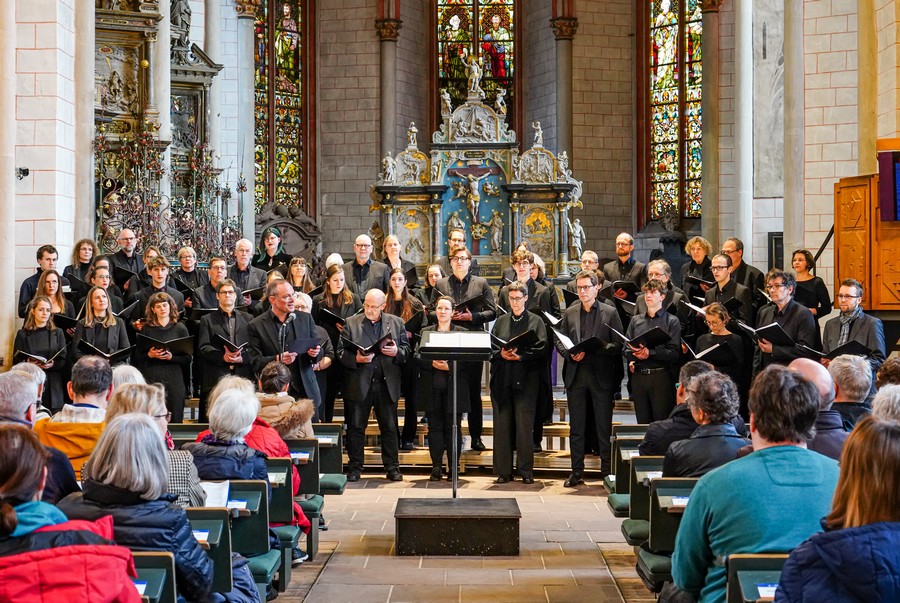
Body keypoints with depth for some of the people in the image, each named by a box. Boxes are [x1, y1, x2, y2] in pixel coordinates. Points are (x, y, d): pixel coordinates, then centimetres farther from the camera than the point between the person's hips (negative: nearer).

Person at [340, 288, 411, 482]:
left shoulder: (396, 323, 9)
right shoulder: (351, 323, 5)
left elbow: (406, 349, 10)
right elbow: (341, 352, 2)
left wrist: (397, 352, -11)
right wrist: (356, 359, -16)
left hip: (387, 384, 1)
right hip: (359, 384, -1)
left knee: (389, 427, 5)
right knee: (356, 427, 3)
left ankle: (392, 467, 13)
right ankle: (354, 468, 11)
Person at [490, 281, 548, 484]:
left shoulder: (536, 321, 6)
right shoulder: (500, 322, 16)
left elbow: (541, 349, -3)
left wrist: (521, 356, -15)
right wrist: (501, 354, -9)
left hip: (525, 380, -3)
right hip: (502, 379, 3)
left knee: (524, 425, -4)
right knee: (502, 425, 2)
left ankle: (526, 471, 3)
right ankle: (504, 471, 7)